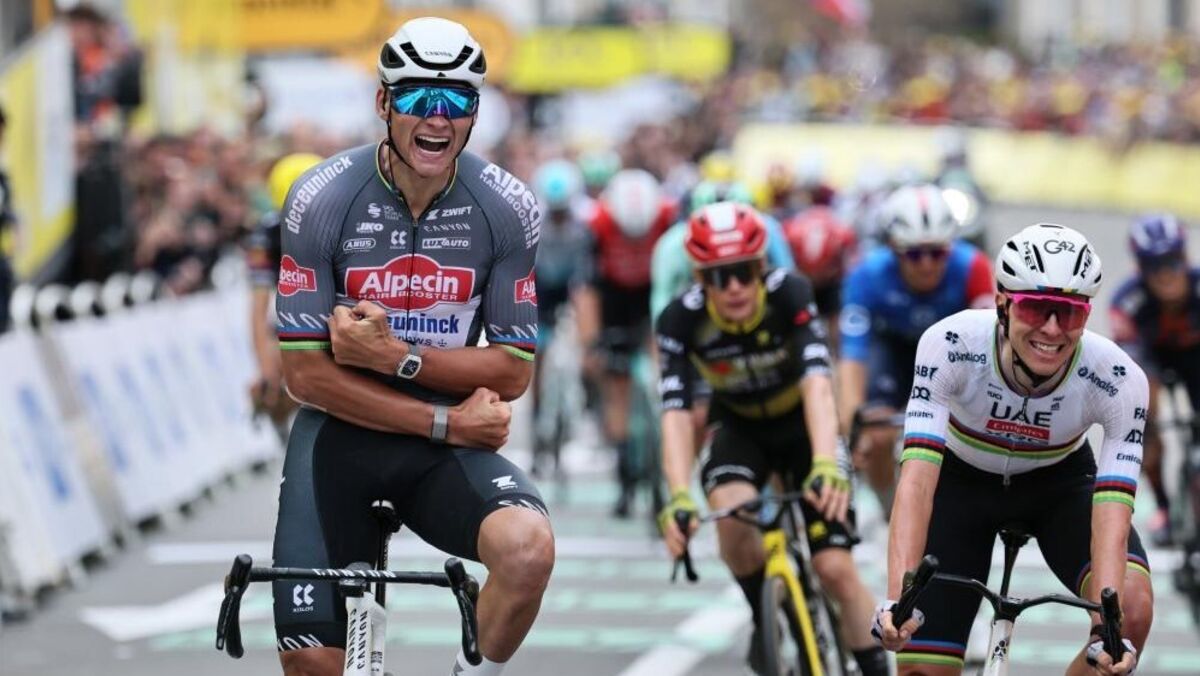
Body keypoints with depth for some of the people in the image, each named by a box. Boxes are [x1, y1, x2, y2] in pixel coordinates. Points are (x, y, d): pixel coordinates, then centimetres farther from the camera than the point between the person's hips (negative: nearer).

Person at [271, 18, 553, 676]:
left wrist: (397, 356, -21)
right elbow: (306, 372, -11)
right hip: (339, 433, 0)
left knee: (527, 548, -31)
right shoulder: (322, 199, -13)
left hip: (447, 448, 1)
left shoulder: (507, 209, -8)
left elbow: (512, 370, -5)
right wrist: (445, 421, -16)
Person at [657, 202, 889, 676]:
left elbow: (817, 384, -40)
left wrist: (826, 465, -56)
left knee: (835, 567, -13)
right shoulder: (681, 319, -26)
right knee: (731, 511, -31)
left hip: (802, 422, -1)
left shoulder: (788, 294, -30)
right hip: (739, 427, 1)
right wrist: (678, 499, -48)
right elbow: (675, 414, -33)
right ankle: (766, 620, -5)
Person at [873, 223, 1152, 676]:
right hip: (962, 481, 0)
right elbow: (917, 475, -40)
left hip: (1059, 484, 0)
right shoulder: (951, 345, -34)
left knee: (1132, 608, -27)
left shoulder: (1117, 380, -31)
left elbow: (1112, 510, -37)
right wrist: (897, 600, -53)